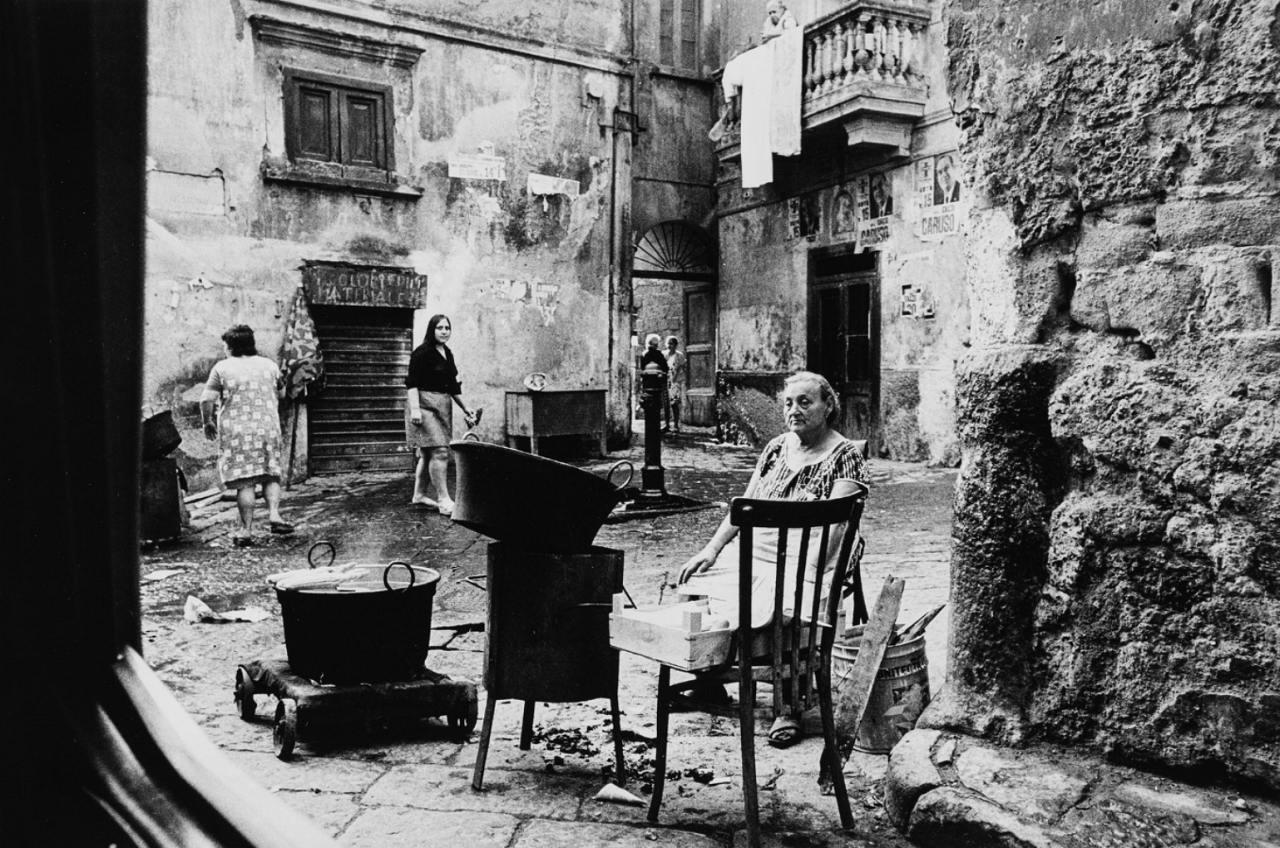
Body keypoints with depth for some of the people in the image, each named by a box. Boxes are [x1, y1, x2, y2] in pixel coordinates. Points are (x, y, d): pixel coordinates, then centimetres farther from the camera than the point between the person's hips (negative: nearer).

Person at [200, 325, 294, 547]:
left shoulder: (222, 367, -2)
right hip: (269, 427, 3)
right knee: (271, 475, 14)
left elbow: (206, 399, -7)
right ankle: (274, 514, -5)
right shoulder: (269, 365, 8)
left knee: (244, 482, -1)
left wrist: (208, 422, 8)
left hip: (236, 431, -3)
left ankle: (246, 530, 0)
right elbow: (281, 393, 20)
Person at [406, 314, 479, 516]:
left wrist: (465, 408, 21)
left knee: (427, 453, 13)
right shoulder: (422, 352, -9)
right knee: (440, 452, -12)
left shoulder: (448, 354, 15)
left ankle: (419, 495, 23)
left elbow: (453, 386, 21)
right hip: (425, 404, -8)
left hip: (443, 406, 8)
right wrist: (414, 408, -22)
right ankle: (443, 501, -10)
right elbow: (412, 383, -13)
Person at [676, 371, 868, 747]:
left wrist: (805, 572, -27)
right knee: (693, 579, -15)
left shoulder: (845, 456, -3)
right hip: (752, 550, 6)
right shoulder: (777, 447, 16)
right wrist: (711, 550, 5)